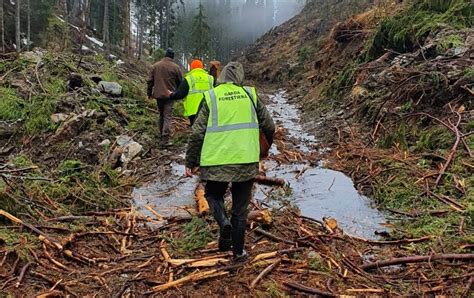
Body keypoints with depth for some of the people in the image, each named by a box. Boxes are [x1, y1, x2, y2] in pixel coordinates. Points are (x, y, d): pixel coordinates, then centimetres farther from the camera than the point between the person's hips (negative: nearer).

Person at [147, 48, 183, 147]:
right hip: (170, 95, -4)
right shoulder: (176, 67, -5)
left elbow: (150, 81, 7)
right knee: (167, 116, -5)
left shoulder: (155, 65, 5)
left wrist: (149, 93, 16)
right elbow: (180, 82, 1)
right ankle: (165, 140, -14)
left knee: (161, 115, 18)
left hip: (158, 94, 4)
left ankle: (162, 137, 26)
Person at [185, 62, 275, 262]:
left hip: (217, 160, -1)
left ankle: (224, 222, -3)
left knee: (213, 194, 24)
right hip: (247, 161, 2)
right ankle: (239, 251, 22)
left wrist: (191, 162, 6)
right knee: (241, 207, 14)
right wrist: (268, 144, 29)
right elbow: (269, 126, 9)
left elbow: (197, 133, -3)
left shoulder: (210, 97, 0)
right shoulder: (250, 94, 5)